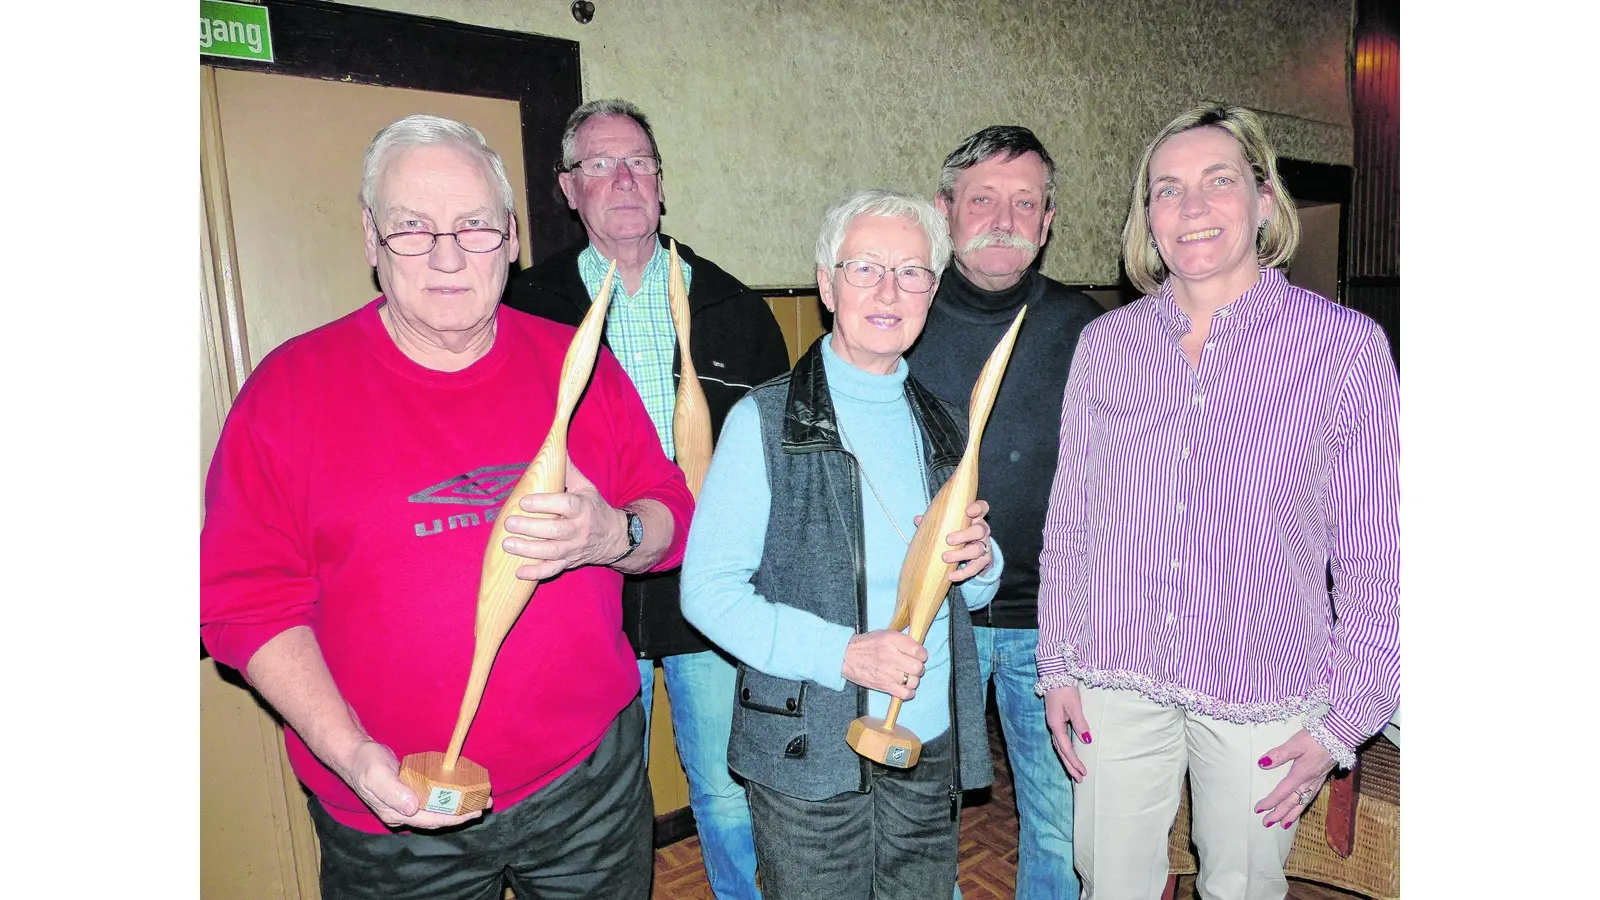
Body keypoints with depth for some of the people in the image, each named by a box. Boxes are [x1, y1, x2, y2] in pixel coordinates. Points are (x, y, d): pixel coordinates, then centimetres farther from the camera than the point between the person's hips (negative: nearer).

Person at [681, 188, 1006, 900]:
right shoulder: (766, 420, -8)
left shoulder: (944, 425, 9)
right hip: (809, 756, -5)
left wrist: (978, 562, -7)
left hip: (936, 748, 5)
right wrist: (843, 652, -23)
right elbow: (707, 589, -13)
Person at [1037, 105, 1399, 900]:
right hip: (1117, 682, 2)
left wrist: (1347, 717, -4)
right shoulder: (1105, 342, 0)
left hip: (1263, 693, -1)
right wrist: (1058, 666, 5)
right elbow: (1068, 523, 5)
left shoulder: (1344, 345, -7)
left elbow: (1376, 557, -3)